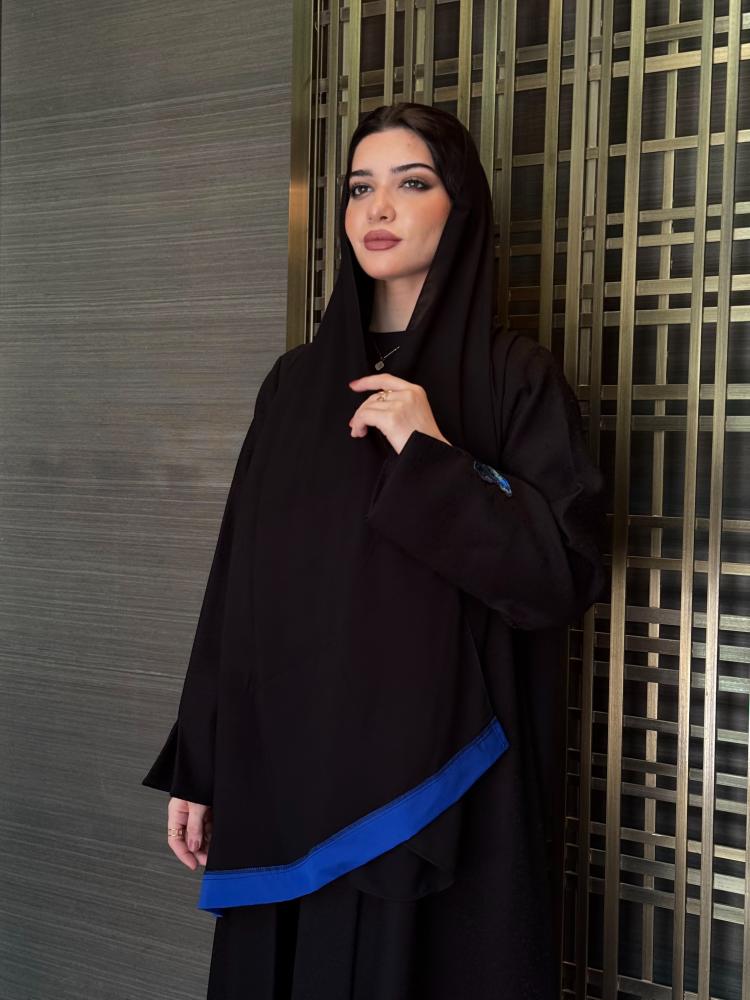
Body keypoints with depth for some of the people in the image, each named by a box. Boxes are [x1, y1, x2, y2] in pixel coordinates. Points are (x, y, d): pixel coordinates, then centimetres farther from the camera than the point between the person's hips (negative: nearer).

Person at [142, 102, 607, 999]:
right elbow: (237, 580, 7)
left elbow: (567, 573, -11)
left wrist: (431, 455, -19)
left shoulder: (516, 377, -3)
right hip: (286, 774, 4)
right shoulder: (297, 381, 8)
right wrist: (197, 766, 6)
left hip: (441, 782, -3)